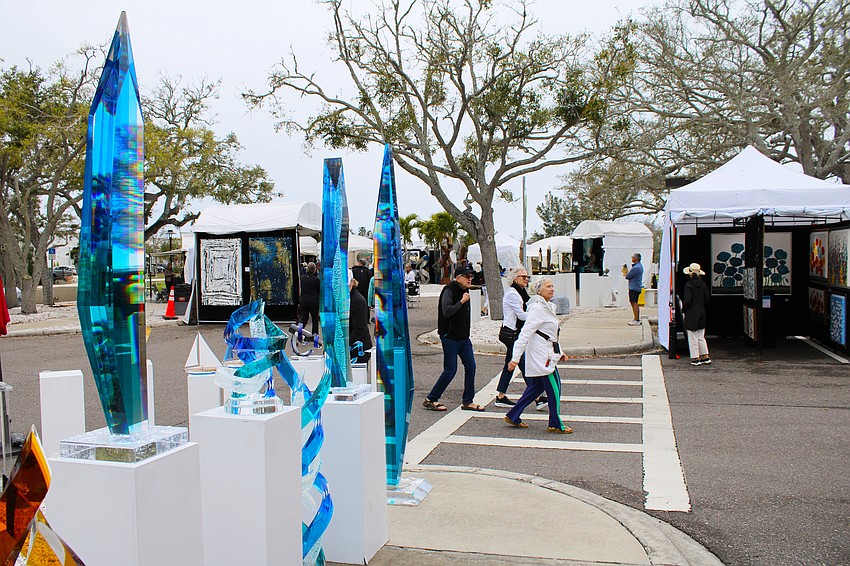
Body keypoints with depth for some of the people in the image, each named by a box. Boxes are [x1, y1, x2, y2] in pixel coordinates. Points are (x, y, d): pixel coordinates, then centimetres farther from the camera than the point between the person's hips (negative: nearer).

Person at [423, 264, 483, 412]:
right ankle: (430, 400, 8)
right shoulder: (449, 290, -15)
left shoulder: (464, 290, 13)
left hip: (464, 337, 9)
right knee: (450, 370, -5)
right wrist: (462, 301, -20)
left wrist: (466, 331, 17)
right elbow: (446, 312, -27)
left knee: (470, 366, 5)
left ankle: (468, 402, 15)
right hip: (450, 337, -8)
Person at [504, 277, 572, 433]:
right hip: (541, 355, -10)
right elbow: (525, 333, -21)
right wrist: (515, 357, -24)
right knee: (554, 387, -3)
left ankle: (513, 416, 21)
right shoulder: (537, 308, -16)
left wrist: (559, 352, 22)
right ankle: (556, 424, 9)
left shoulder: (548, 307, 15)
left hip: (547, 354, 10)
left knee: (536, 387, 14)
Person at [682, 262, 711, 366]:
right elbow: (707, 299, 6)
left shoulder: (689, 284, -14)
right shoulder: (703, 284, 3)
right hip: (701, 313, 6)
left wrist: (683, 309, -3)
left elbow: (687, 300, -18)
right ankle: (705, 357, 16)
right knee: (701, 337, 15)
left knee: (693, 338, 2)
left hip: (691, 314, -6)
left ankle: (696, 359, 5)